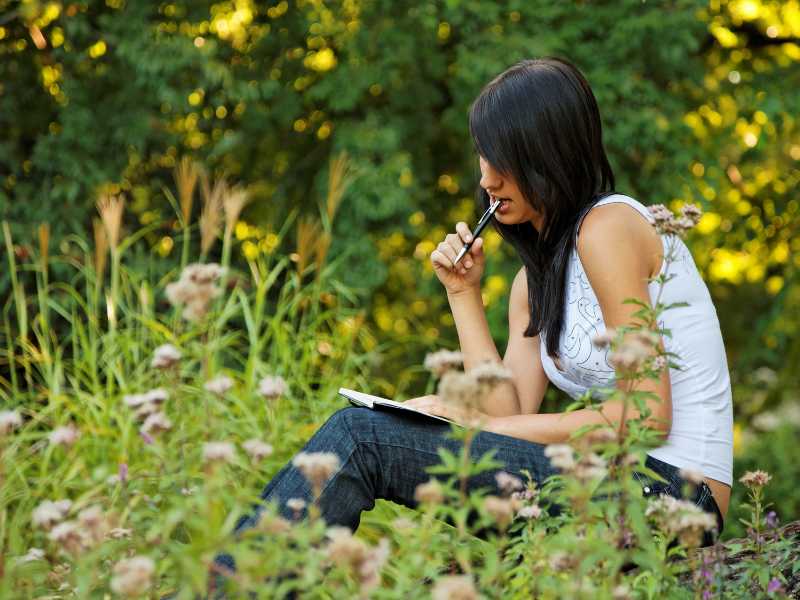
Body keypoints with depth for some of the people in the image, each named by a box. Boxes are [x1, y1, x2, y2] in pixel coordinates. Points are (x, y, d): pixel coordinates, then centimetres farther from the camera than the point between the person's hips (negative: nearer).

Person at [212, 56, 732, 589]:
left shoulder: (609, 225, -9)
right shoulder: (535, 278, 18)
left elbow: (648, 413, -15)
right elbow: (510, 412, 7)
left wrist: (478, 426, -11)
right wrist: (464, 295, 4)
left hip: (669, 490, -9)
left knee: (360, 435, -16)